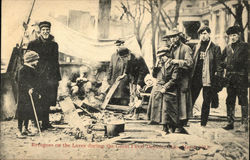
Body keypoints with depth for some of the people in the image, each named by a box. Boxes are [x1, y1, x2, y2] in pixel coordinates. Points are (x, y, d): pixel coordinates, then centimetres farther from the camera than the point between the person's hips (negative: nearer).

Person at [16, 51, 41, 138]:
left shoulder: (32, 70, 15)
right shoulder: (22, 70, -12)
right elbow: (22, 82, -23)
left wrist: (37, 93, 26)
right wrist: (28, 88, -36)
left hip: (32, 95, 9)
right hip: (24, 95, -9)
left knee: (29, 113, 13)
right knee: (22, 113, -6)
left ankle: (25, 129, 24)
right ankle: (19, 131, -2)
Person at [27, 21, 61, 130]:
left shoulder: (54, 45, 12)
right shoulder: (33, 44, 2)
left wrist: (58, 78, 12)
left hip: (51, 77, 3)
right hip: (38, 77, -3)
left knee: (47, 102, 5)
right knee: (38, 102, -4)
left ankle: (45, 123, 18)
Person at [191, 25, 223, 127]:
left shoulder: (215, 48, 2)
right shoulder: (196, 47, 13)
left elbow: (218, 65, -2)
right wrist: (190, 75, 8)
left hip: (208, 79, -3)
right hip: (196, 78, 3)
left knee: (206, 102, 3)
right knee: (190, 100, 4)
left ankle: (203, 124, 11)